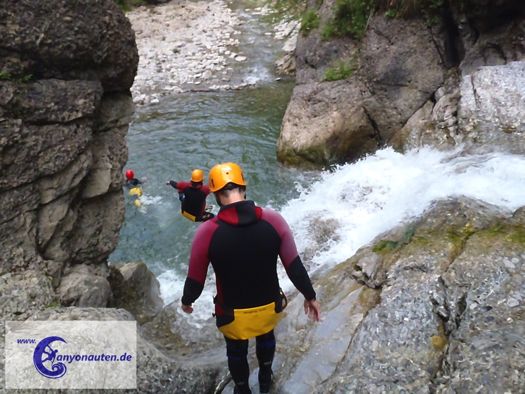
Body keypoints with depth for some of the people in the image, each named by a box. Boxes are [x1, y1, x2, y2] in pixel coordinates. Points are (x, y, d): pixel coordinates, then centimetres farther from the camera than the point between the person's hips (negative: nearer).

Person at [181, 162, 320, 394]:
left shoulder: (207, 232, -23)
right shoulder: (273, 221, -19)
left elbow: (196, 279, -11)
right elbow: (294, 266, -11)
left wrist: (187, 301, 11)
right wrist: (310, 296, 5)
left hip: (233, 314, -2)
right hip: (269, 307, 2)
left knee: (236, 351, 30)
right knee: (266, 336, 36)